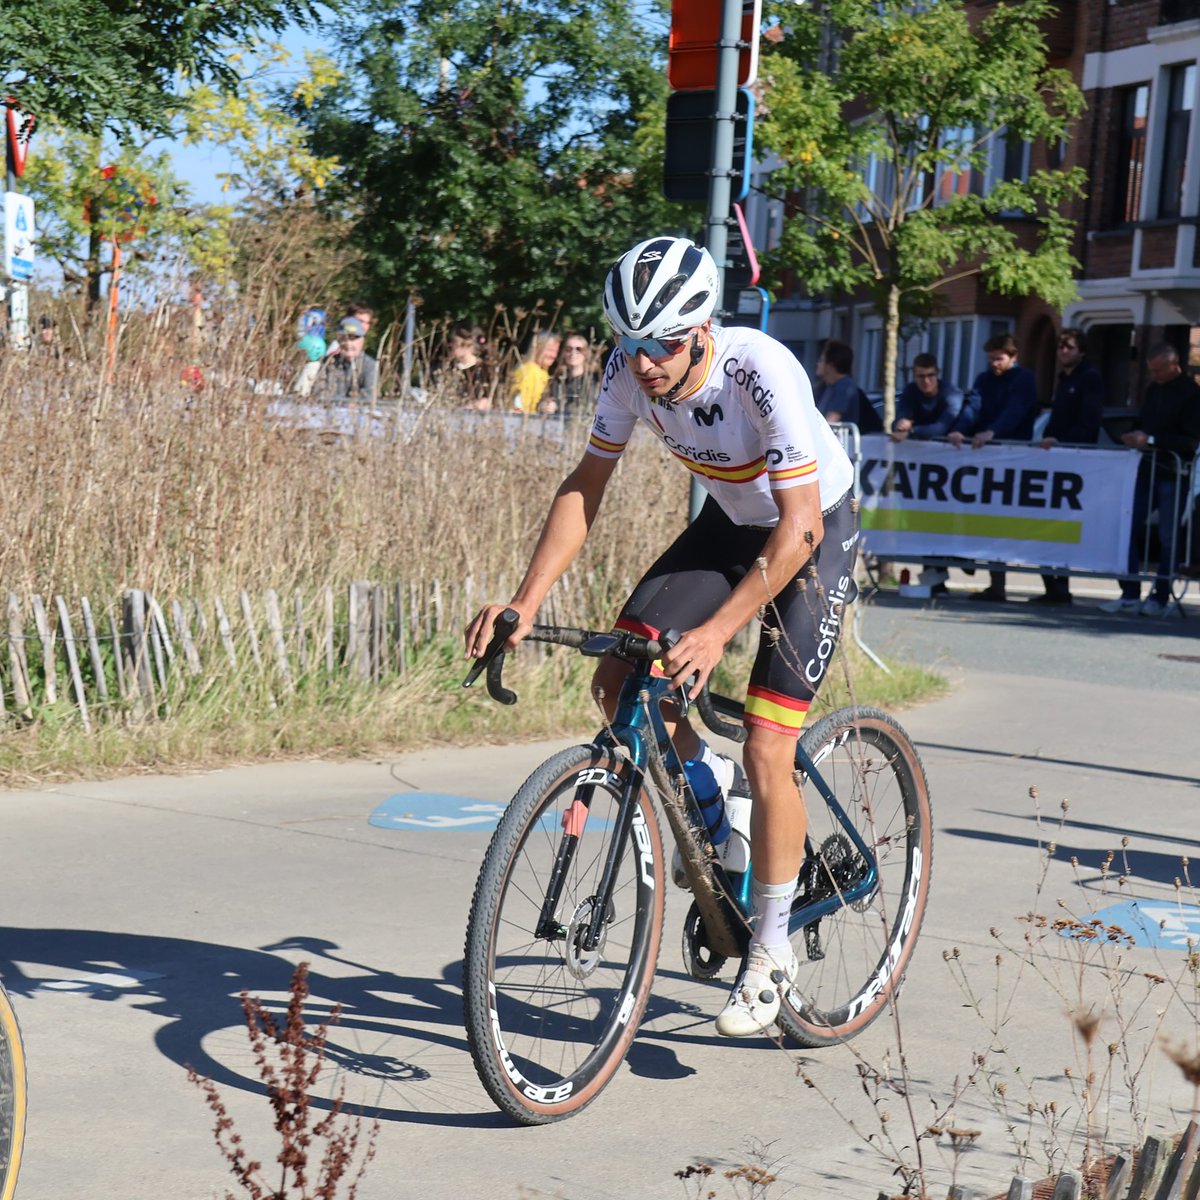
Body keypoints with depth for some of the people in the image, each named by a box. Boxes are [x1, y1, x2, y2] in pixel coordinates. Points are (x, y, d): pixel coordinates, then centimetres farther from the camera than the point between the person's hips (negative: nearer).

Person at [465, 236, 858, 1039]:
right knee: (619, 680, -12)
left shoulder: (764, 375, -35)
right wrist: (525, 603, -20)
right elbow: (585, 488, -10)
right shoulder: (632, 370, -19)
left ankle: (772, 951, 3)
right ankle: (705, 788, 18)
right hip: (730, 522, 6)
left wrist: (718, 630, -44)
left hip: (814, 533, -6)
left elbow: (799, 527, -34)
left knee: (767, 752, -13)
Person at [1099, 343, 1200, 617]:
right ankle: (1130, 595, 6)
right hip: (1148, 469, 7)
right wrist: (1134, 436, -1)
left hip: (1173, 474, -7)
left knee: (1168, 537, 0)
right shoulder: (1154, 390, 13)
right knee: (1128, 528, 1)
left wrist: (1151, 440, -19)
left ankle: (1160, 598, 8)